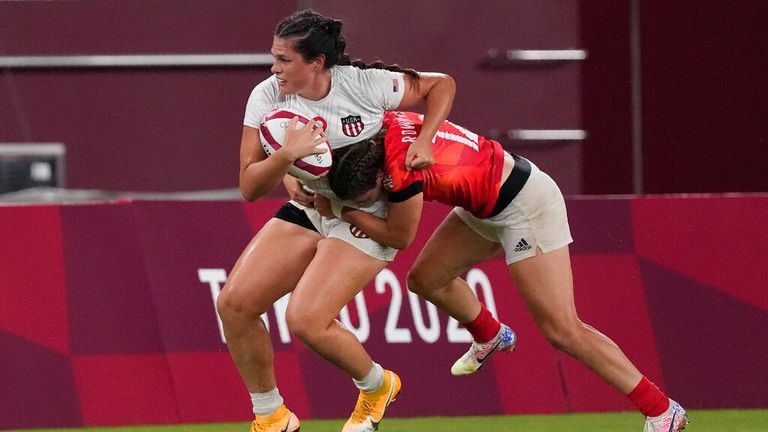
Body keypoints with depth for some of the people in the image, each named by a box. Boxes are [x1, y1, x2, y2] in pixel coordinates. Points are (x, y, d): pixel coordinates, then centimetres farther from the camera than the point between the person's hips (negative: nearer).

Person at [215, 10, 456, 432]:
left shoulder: (366, 85, -21)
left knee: (306, 321, -23)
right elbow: (250, 187, -13)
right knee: (234, 303, -10)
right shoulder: (267, 97, -12)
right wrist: (286, 155, -32)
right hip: (307, 209, 5)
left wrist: (424, 141, -16)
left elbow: (441, 84, -3)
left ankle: (376, 386, 9)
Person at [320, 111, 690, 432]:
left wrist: (340, 211, -6)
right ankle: (491, 338, 45)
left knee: (562, 331, -10)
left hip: (525, 204, -9)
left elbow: (398, 236, -15)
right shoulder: (385, 125, -12)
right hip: (487, 205, 9)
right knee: (425, 280, 16)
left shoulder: (402, 170, -32)